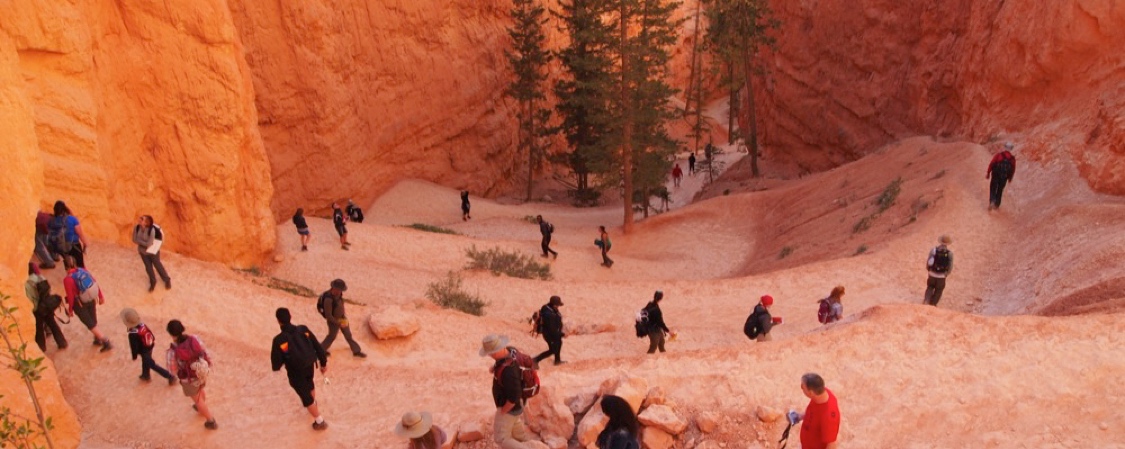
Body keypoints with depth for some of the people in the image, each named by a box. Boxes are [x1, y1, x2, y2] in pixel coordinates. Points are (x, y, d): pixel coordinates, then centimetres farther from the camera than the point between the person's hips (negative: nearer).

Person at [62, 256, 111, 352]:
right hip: (92, 300, 5)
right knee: (93, 320, 25)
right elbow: (95, 283, -2)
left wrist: (70, 309, -2)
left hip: (80, 304, -5)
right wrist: (101, 296, 11)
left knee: (90, 324, 8)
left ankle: (106, 342, 6)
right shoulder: (83, 270, -11)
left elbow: (71, 296, -18)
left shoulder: (67, 279, -25)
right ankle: (98, 339, 41)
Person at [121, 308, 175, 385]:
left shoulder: (133, 334, -35)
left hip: (144, 352, -8)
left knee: (152, 365, 8)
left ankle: (170, 377, 9)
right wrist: (153, 342, 19)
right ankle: (146, 375, 54)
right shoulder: (142, 325, -15)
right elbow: (150, 334, 1)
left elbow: (134, 346, -23)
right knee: (145, 361, 31)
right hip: (150, 347, 8)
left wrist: (134, 356, -7)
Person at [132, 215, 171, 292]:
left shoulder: (152, 230, -34)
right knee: (148, 267, 18)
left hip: (152, 251, -4)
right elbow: (134, 239, -10)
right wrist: (143, 243, -19)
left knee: (157, 265, 14)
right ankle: (153, 282, 42)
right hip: (143, 251, 4)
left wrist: (140, 241, -16)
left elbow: (148, 244, -29)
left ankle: (167, 280, 38)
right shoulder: (136, 228, -19)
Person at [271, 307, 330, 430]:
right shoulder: (303, 330, -15)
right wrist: (323, 363, 6)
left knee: (306, 396, 13)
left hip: (295, 373, -5)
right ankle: (313, 403, 63)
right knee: (309, 383, 35)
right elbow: (318, 347, -8)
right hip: (310, 366, 5)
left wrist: (276, 367, 9)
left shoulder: (279, 340, -27)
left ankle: (320, 422, 21)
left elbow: (277, 362, -16)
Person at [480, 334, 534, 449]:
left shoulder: (508, 370, -41)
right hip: (512, 403, 9)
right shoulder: (510, 350, -15)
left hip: (510, 407, -9)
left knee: (501, 439, 5)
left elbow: (514, 397, -34)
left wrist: (502, 411, -17)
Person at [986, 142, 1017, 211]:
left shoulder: (998, 155, -9)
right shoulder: (1012, 158, -1)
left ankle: (992, 201, -18)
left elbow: (991, 164, -11)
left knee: (993, 188, 6)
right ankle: (996, 205, 21)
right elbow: (1013, 169, 4)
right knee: (1000, 190, 17)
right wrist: (1010, 178, 17)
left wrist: (988, 173, -1)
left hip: (995, 175, -2)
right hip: (1004, 177, 2)